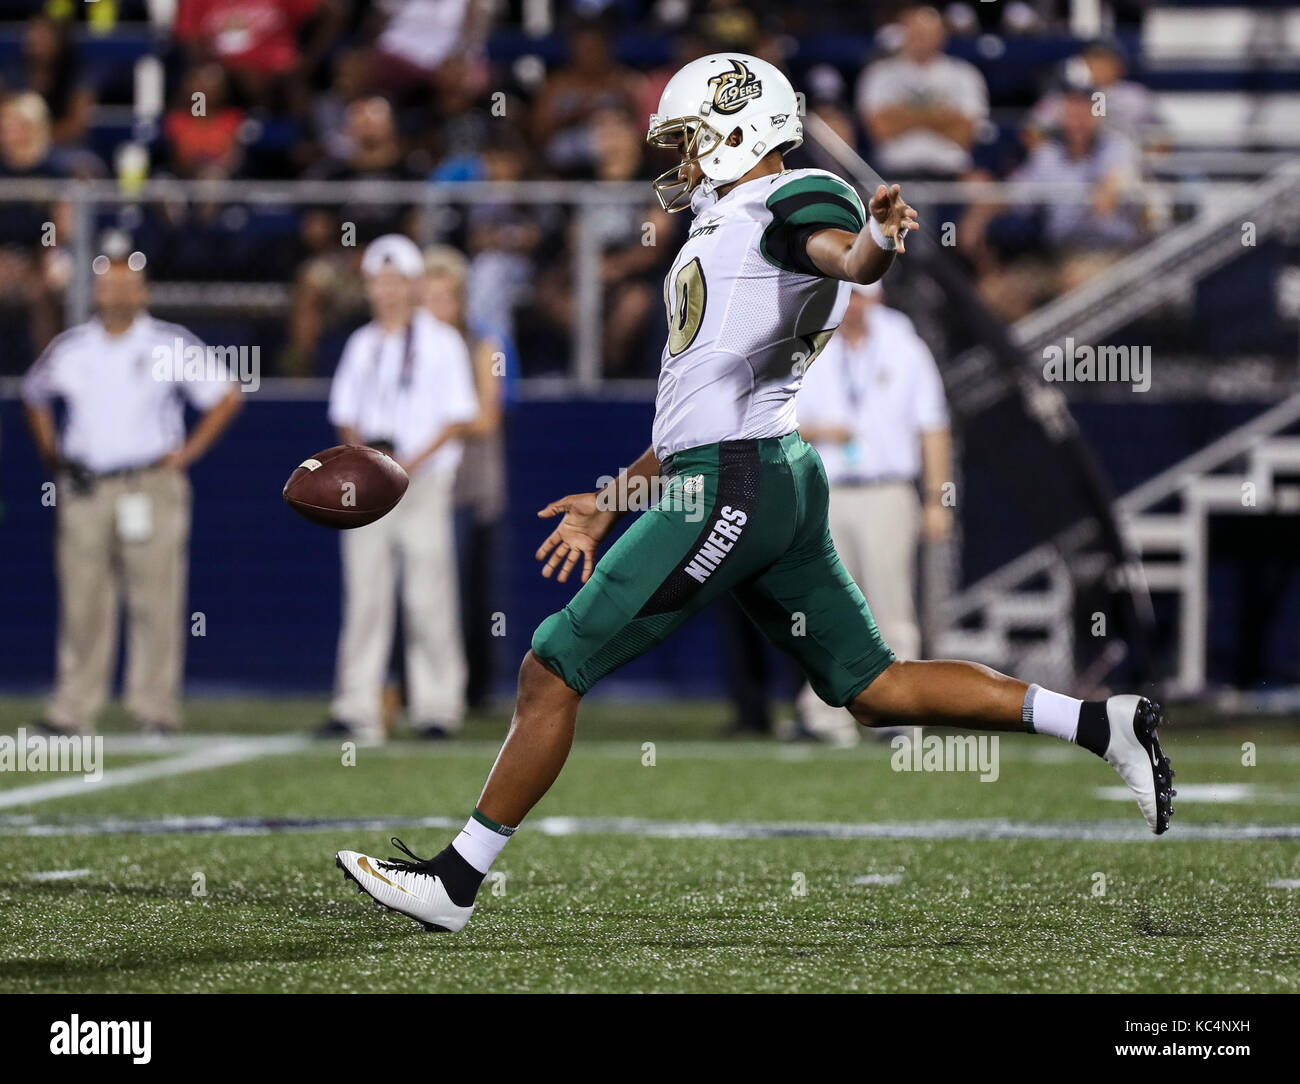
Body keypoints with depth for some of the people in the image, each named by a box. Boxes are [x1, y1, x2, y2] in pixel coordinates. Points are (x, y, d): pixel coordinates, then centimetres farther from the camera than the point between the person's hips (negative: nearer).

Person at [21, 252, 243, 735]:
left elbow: (226, 396, 6)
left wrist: (187, 452, -1)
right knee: (82, 602, 1)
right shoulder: (70, 348, 11)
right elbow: (34, 395, 27)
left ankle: (155, 708, -1)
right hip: (84, 490, 2)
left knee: (156, 600, -5)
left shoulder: (172, 346, 2)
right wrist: (52, 456, 15)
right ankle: (72, 709, 3)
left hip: (151, 488, -2)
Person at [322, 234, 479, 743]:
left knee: (428, 596, -7)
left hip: (424, 480, -4)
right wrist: (358, 448, -3)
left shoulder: (441, 343, 1)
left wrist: (415, 460, -15)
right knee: (363, 595, 0)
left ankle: (436, 707, -1)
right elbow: (345, 414, 18)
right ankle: (356, 710, -1)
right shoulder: (361, 345, 15)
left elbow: (461, 416, -3)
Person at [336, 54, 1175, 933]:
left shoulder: (795, 200, -4)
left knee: (553, 671, -6)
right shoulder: (722, 231, 25)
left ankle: (456, 882, 0)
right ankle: (1102, 725, 7)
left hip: (735, 487, -10)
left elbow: (850, 260, -28)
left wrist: (878, 239, -52)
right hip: (774, 478, 10)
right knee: (872, 687, 10)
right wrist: (610, 504, 32)